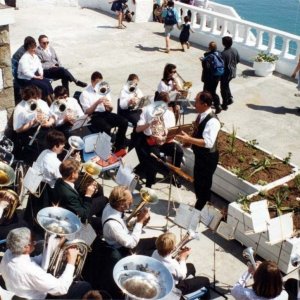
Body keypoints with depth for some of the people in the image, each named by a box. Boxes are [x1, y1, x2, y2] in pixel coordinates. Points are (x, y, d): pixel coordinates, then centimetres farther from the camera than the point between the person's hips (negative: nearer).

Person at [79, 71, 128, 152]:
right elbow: (87, 112, -7)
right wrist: (97, 103, -21)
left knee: (124, 122, -19)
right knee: (106, 127, -36)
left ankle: (118, 147, -9)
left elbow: (109, 110, 13)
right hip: (94, 116, -5)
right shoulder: (85, 93, 0)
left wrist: (109, 106, -12)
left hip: (105, 113, 5)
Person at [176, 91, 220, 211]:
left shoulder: (212, 121, -30)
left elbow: (208, 142, -38)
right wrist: (188, 139, -3)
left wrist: (188, 139, -40)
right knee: (197, 181, 24)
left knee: (204, 184, 9)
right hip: (199, 155, 9)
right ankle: (199, 206, 45)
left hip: (208, 158, -9)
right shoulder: (201, 115, -2)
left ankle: (200, 210, 29)